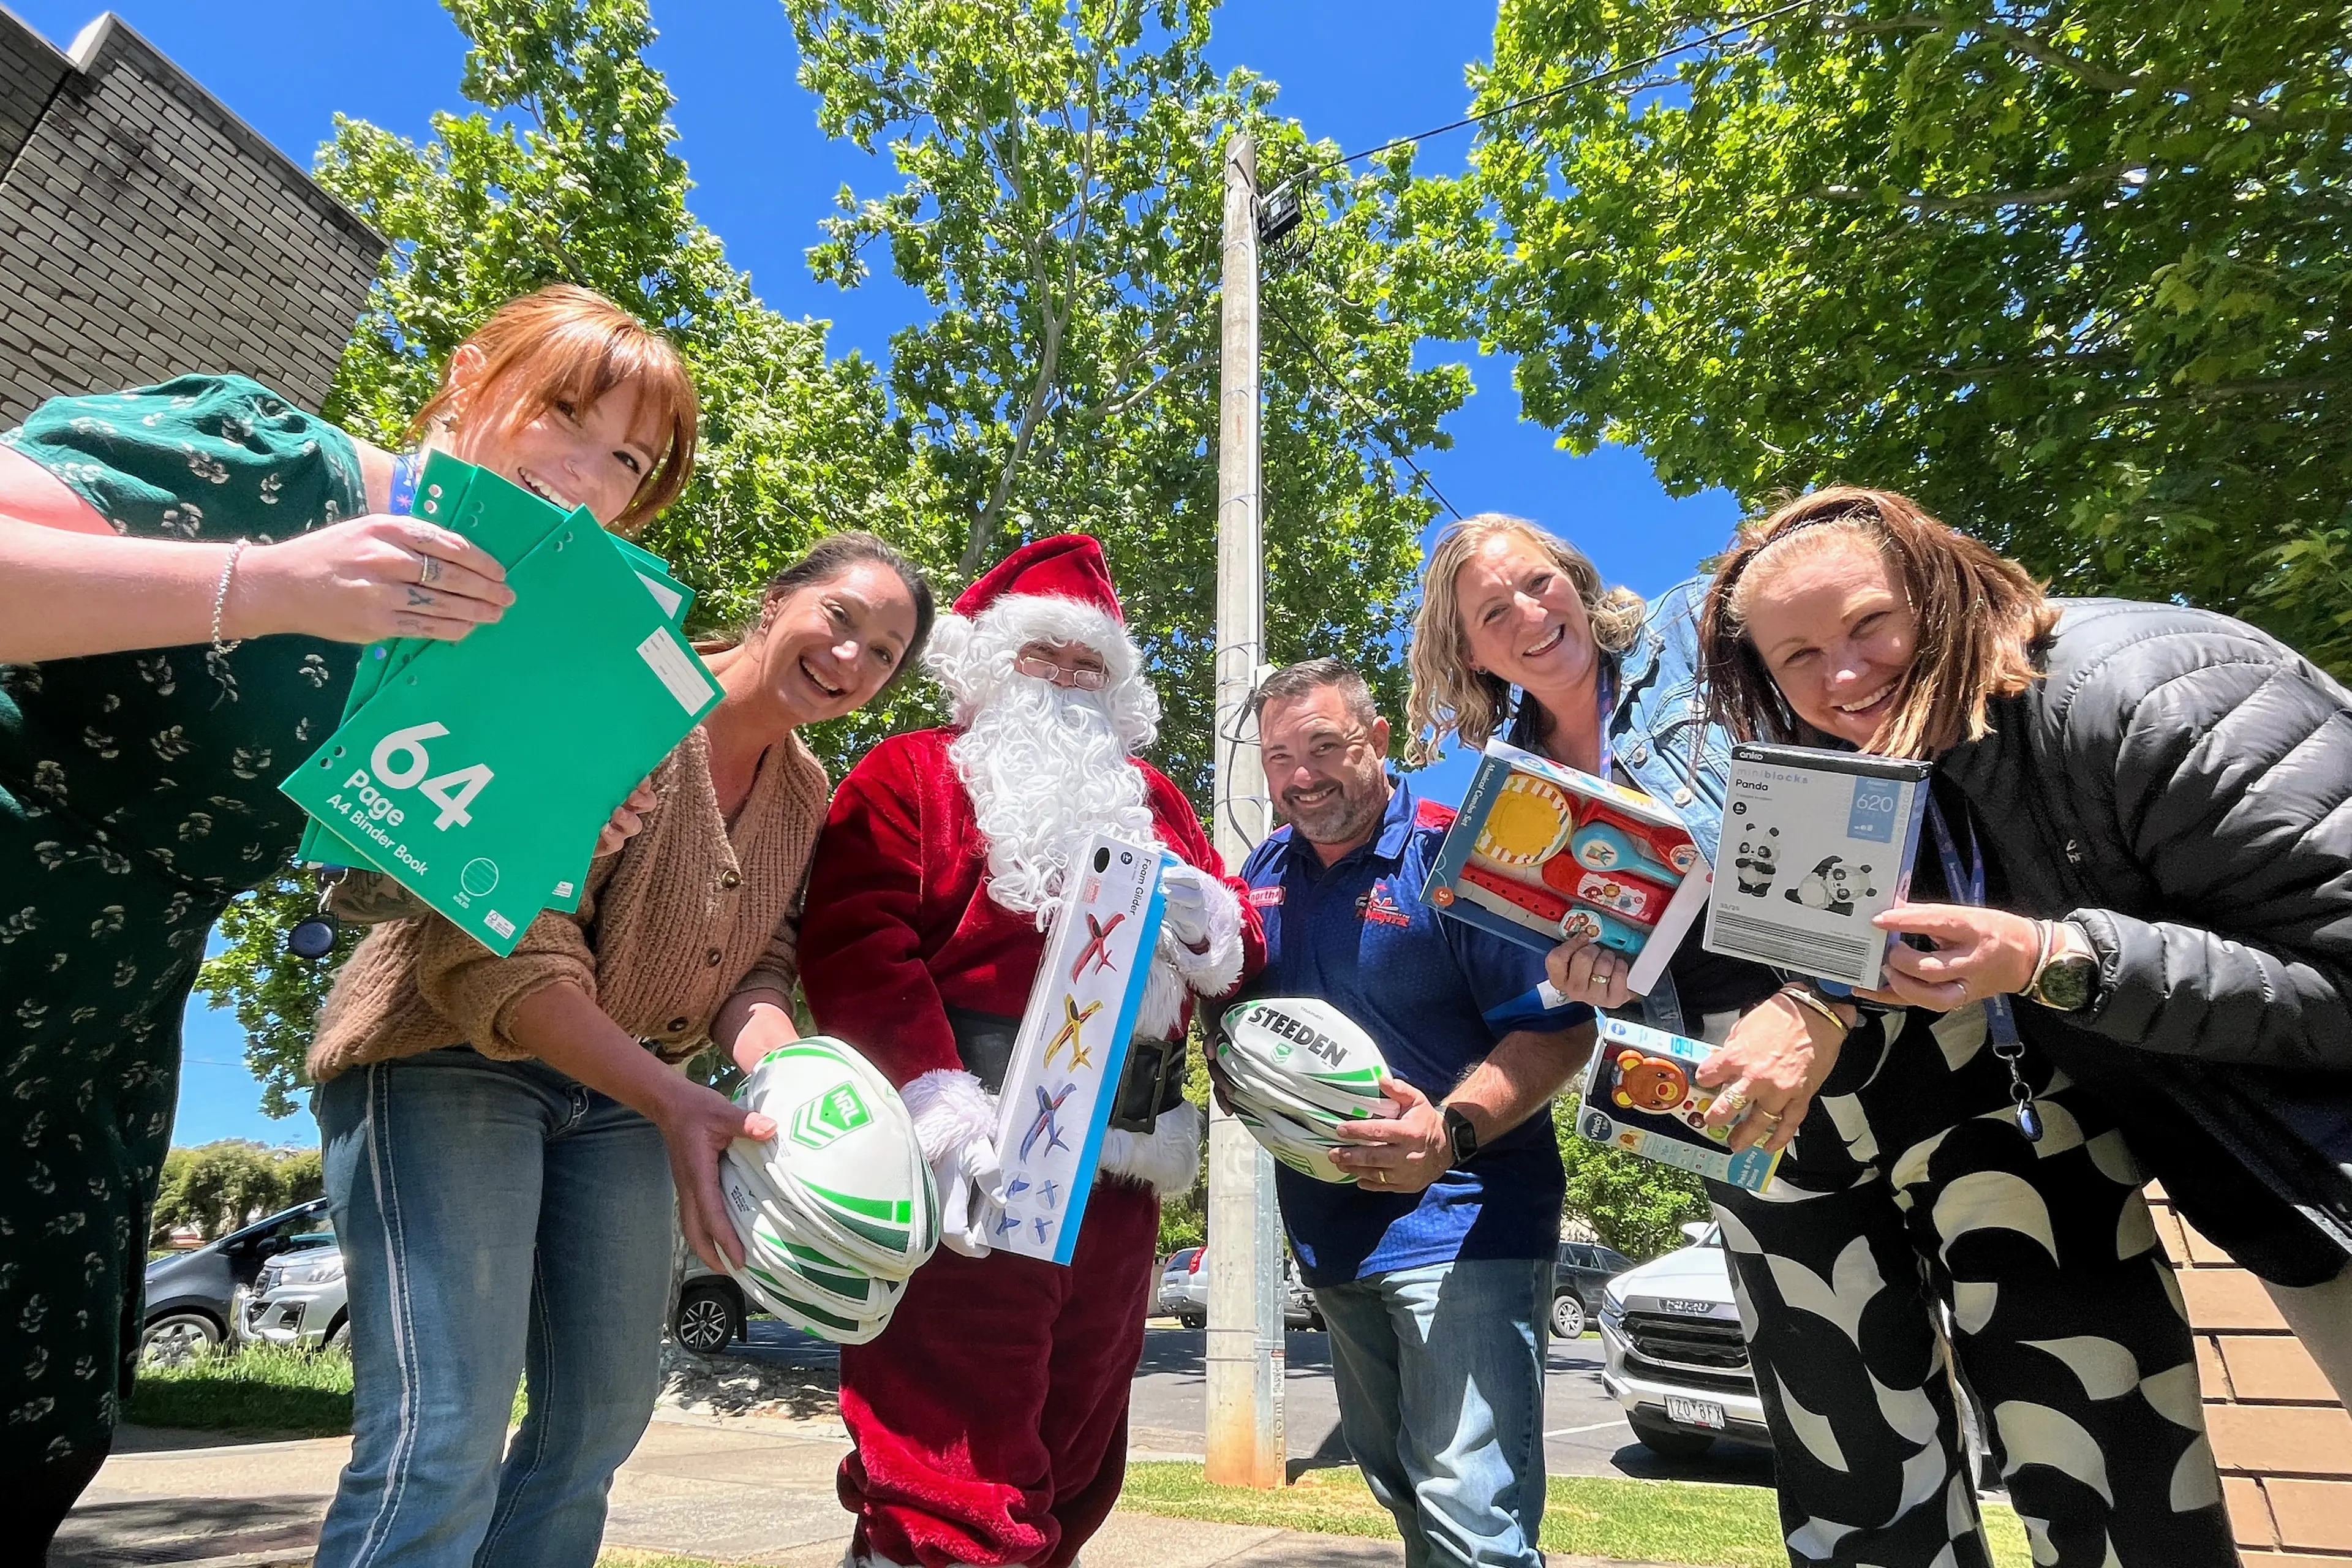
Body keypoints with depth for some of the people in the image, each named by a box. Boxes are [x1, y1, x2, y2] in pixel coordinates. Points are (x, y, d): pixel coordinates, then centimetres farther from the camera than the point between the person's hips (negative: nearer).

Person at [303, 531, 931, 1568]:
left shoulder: (807, 798, 4)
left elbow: (754, 971, -1)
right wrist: (667, 1099, -35)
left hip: (620, 1091, 7)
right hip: (451, 1056, -7)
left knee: (606, 1413, 12)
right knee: (445, 1435, -12)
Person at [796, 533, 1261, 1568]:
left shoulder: (1151, 798, 20)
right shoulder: (910, 773, 3)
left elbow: (1239, 958, 21)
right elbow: (855, 945, -11)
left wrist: (1211, 922, -3)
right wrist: (937, 1105, -22)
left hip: (1119, 1183, 6)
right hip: (972, 1174, -6)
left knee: (1073, 1474, 18)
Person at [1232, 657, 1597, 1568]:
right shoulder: (1266, 871, 5)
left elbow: (1560, 1031, -17)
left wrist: (1452, 1130, -31)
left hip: (1462, 1227, -7)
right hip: (1331, 1232, 7)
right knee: (1402, 1494, 23)